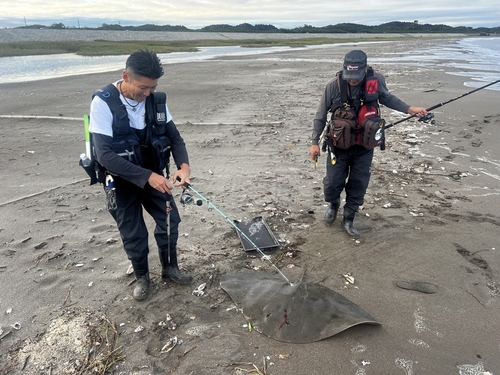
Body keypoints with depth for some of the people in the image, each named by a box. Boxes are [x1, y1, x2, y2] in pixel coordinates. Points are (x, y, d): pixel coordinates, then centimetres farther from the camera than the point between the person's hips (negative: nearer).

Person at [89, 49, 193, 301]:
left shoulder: (157, 101, -9)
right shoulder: (103, 103, -23)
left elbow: (174, 137, -3)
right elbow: (105, 155, -28)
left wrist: (183, 165, -23)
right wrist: (147, 176, -35)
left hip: (154, 176, 4)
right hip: (122, 181, -4)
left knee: (170, 221, 9)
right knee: (133, 235, 8)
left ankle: (170, 269, 34)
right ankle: (142, 277, 35)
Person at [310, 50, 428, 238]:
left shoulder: (376, 80, -11)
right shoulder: (334, 85, -17)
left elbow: (387, 98, 12)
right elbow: (320, 116, -6)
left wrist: (410, 109, 2)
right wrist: (315, 142, -5)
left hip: (364, 146, 2)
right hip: (339, 145, -2)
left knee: (358, 186, 9)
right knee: (332, 183, 3)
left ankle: (348, 219, 30)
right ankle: (333, 205, 38)